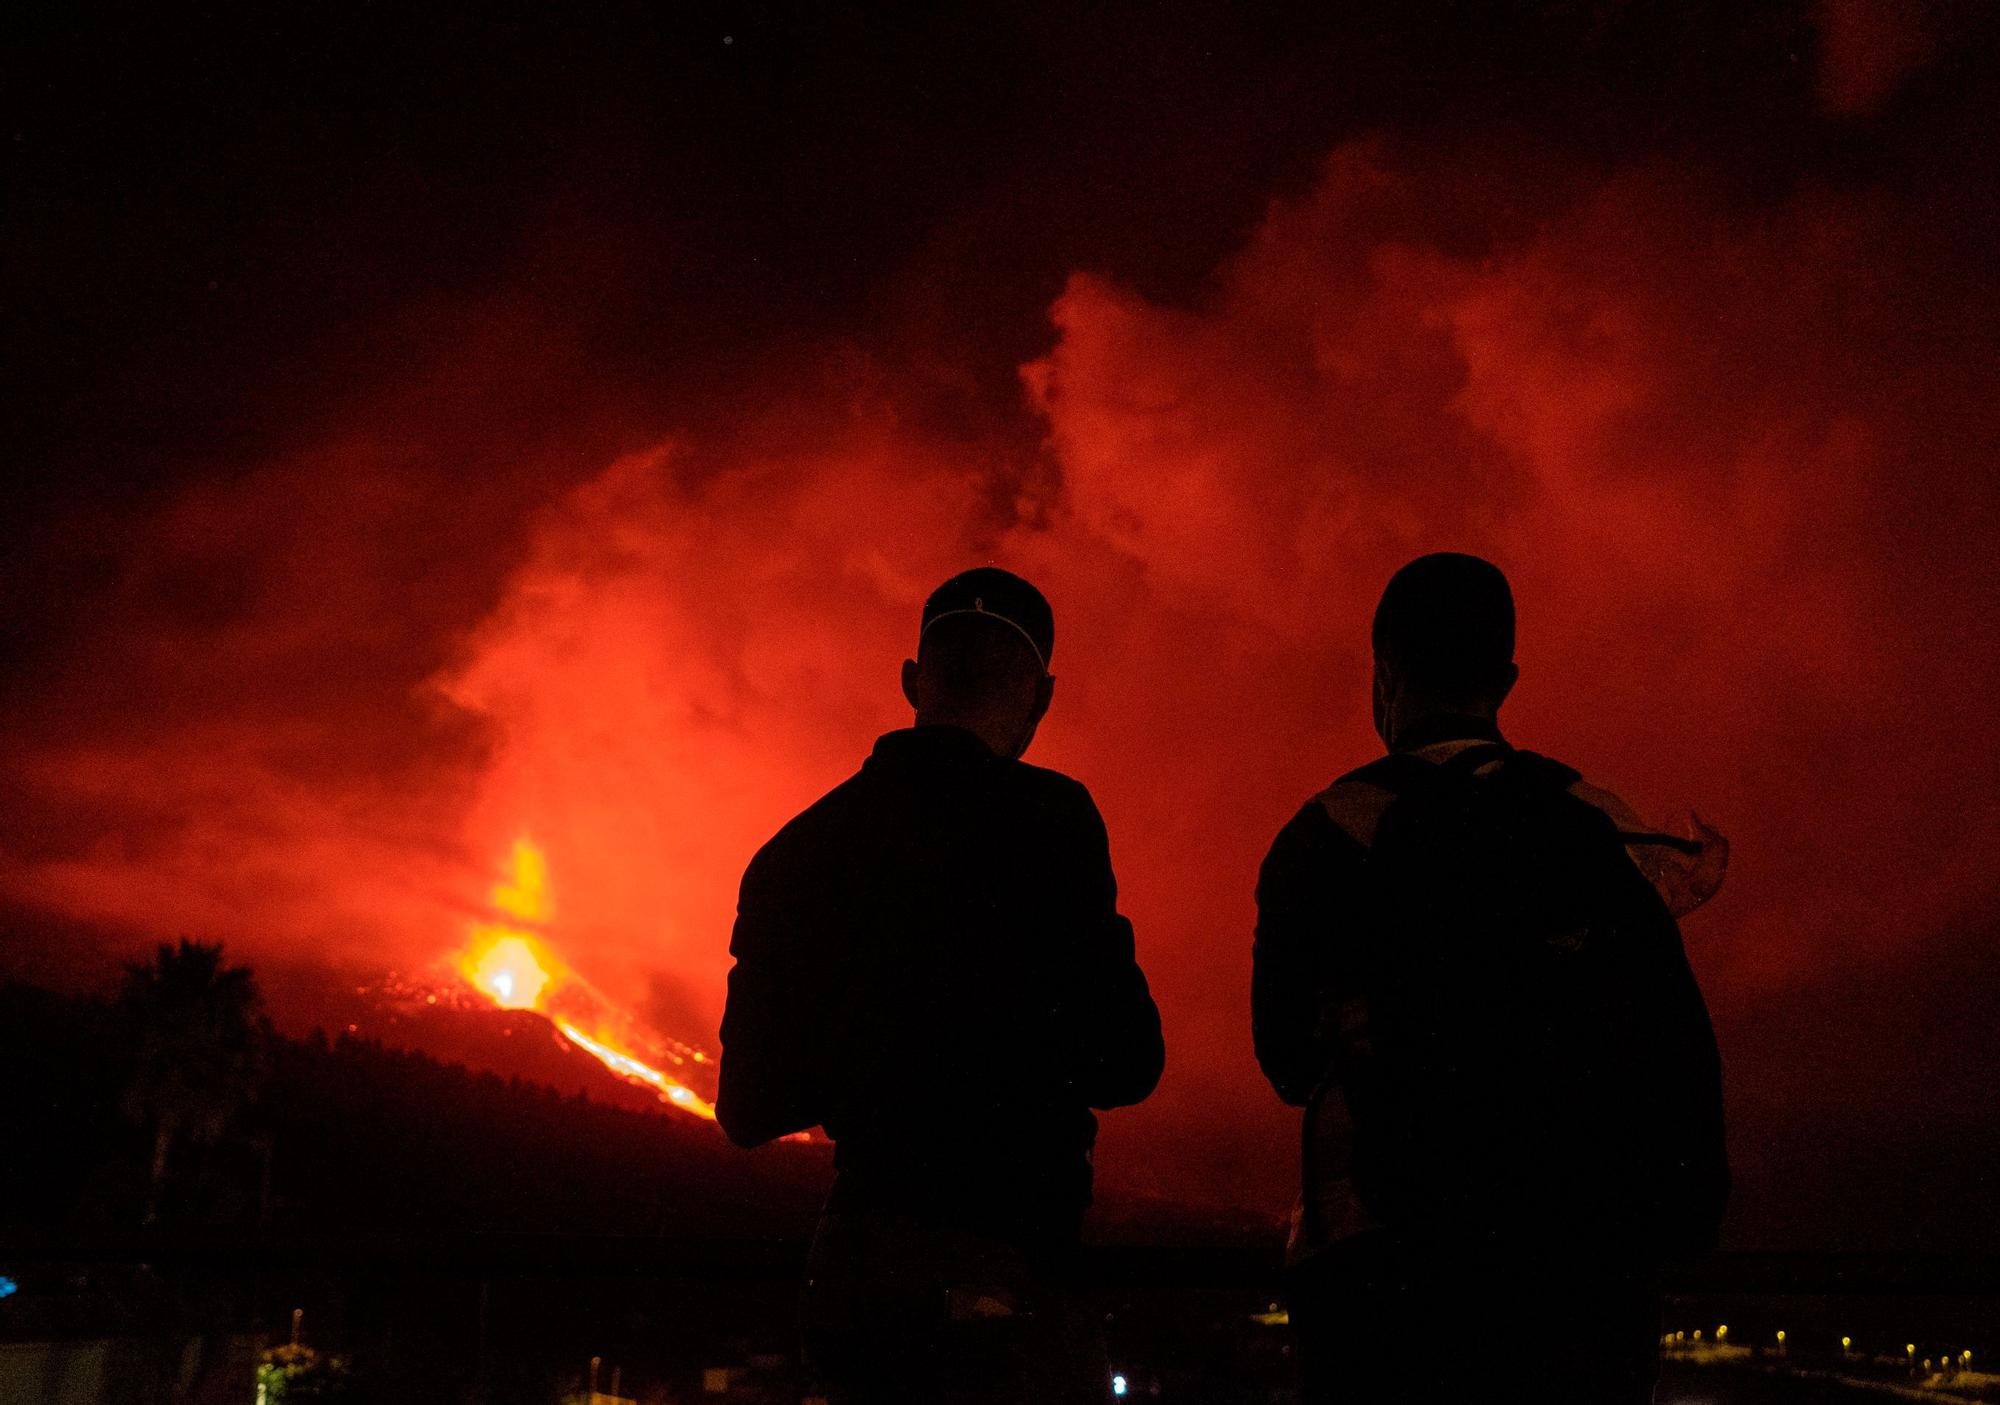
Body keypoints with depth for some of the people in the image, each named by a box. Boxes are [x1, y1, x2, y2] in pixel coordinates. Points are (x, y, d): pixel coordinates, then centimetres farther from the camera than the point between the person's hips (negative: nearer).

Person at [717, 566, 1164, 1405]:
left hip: (844, 1272, 7)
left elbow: (748, 1107, 16)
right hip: (987, 1263, -7)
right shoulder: (1041, 820, -8)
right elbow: (1125, 1062, -9)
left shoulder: (796, 849, 11)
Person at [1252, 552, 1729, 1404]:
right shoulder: (1602, 825, 5)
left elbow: (1288, 1060, 6)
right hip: (1588, 1253, 2)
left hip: (1379, 1259, -2)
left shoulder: (1327, 836, 0)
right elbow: (1682, 1046, 1)